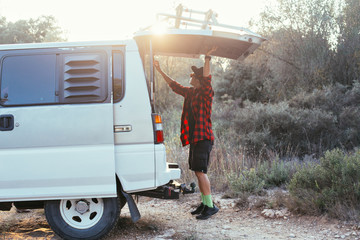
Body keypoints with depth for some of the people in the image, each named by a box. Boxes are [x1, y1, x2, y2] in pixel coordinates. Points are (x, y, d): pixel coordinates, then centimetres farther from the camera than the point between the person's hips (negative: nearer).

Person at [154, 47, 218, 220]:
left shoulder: (206, 94, -7)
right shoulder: (190, 93, 16)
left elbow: (207, 79, -26)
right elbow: (173, 85, 27)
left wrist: (207, 59, -32)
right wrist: (159, 70, 31)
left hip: (203, 138, -9)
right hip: (194, 138, 9)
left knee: (200, 171, -13)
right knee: (198, 172, 11)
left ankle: (210, 206, -8)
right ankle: (204, 204, 19)